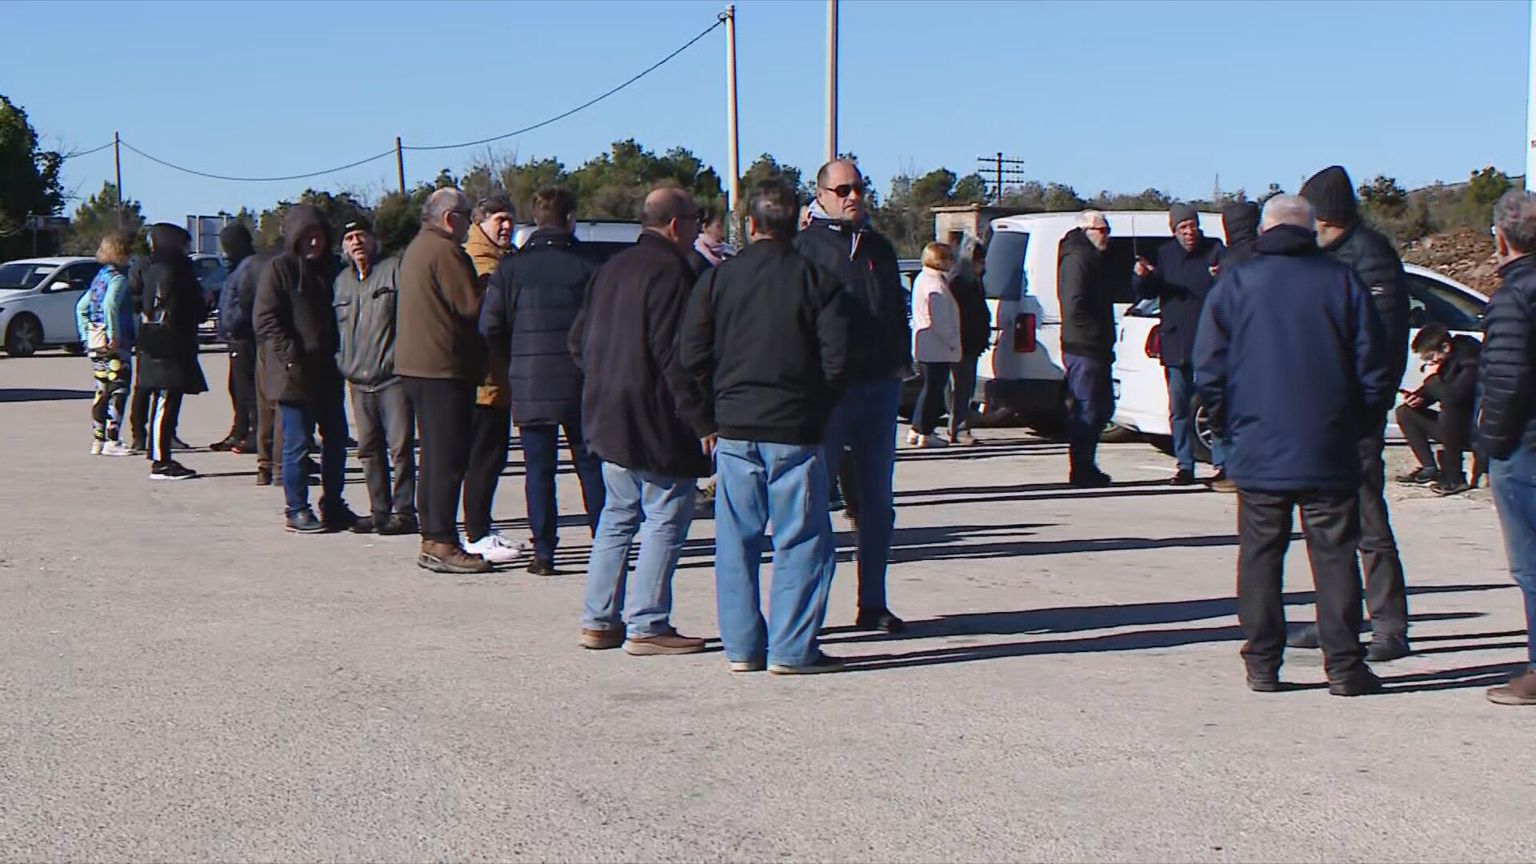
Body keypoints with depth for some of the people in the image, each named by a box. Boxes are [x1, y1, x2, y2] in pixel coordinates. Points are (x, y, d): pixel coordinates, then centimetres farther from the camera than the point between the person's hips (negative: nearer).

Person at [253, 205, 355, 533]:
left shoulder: (330, 268, 14)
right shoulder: (278, 269, -5)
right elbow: (265, 321, -10)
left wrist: (340, 353, 7)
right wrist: (290, 356, -18)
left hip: (327, 371, 7)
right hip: (294, 373, -6)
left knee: (336, 438, 10)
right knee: (297, 443, -2)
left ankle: (333, 504, 22)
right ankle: (296, 510, 7)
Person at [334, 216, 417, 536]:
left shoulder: (394, 270, -2)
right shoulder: (341, 282, 17)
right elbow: (337, 328, 24)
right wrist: (341, 363, 12)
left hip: (392, 377, -6)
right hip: (358, 380, 6)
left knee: (400, 447, -6)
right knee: (369, 450, 9)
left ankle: (404, 512, 0)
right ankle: (379, 511, 17)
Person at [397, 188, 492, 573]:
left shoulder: (415, 249, 19)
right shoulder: (445, 252, -14)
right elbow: (472, 307, -17)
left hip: (415, 365, 10)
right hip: (445, 367, -10)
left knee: (435, 455, 14)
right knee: (448, 457, -8)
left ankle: (431, 540, 17)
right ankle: (442, 544, -8)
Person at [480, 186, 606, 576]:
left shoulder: (510, 269, -1)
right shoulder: (588, 267, -4)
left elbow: (489, 326, -4)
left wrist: (515, 361, 12)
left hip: (529, 386, 0)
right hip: (580, 385, 0)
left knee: (538, 469, 5)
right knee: (590, 466, 10)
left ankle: (544, 553, 4)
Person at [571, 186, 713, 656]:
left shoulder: (612, 269, 14)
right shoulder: (671, 272, -14)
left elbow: (579, 340, 18)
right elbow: (674, 354, -21)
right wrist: (701, 420, -18)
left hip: (609, 418, 9)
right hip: (658, 423, -9)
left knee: (617, 516, 15)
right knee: (665, 520, -2)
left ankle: (599, 621, 17)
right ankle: (647, 625, -3)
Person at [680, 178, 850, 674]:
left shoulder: (718, 279, 3)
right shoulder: (817, 280, -3)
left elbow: (692, 356, 1)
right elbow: (837, 358, -8)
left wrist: (719, 408, 14)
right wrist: (817, 409, 8)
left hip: (734, 430, 3)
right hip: (795, 431, -3)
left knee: (736, 541, 10)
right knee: (800, 541, 2)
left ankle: (741, 647, 12)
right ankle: (792, 649, 1)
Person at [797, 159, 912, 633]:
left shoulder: (878, 247, 16)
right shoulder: (807, 245, -3)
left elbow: (898, 310, 23)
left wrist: (900, 359, 10)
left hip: (879, 385, 6)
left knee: (876, 500, 10)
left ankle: (873, 604, 17)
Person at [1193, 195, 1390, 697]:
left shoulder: (1234, 286, 1)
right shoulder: (1342, 283, 2)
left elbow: (1209, 373, -1)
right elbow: (1373, 372, 1)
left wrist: (1232, 429, 10)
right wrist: (1354, 426, 13)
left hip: (1258, 450, 0)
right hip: (1329, 453, 0)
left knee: (1260, 557, 7)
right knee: (1334, 556, 4)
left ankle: (1262, 665, 8)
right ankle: (1344, 666, 3)